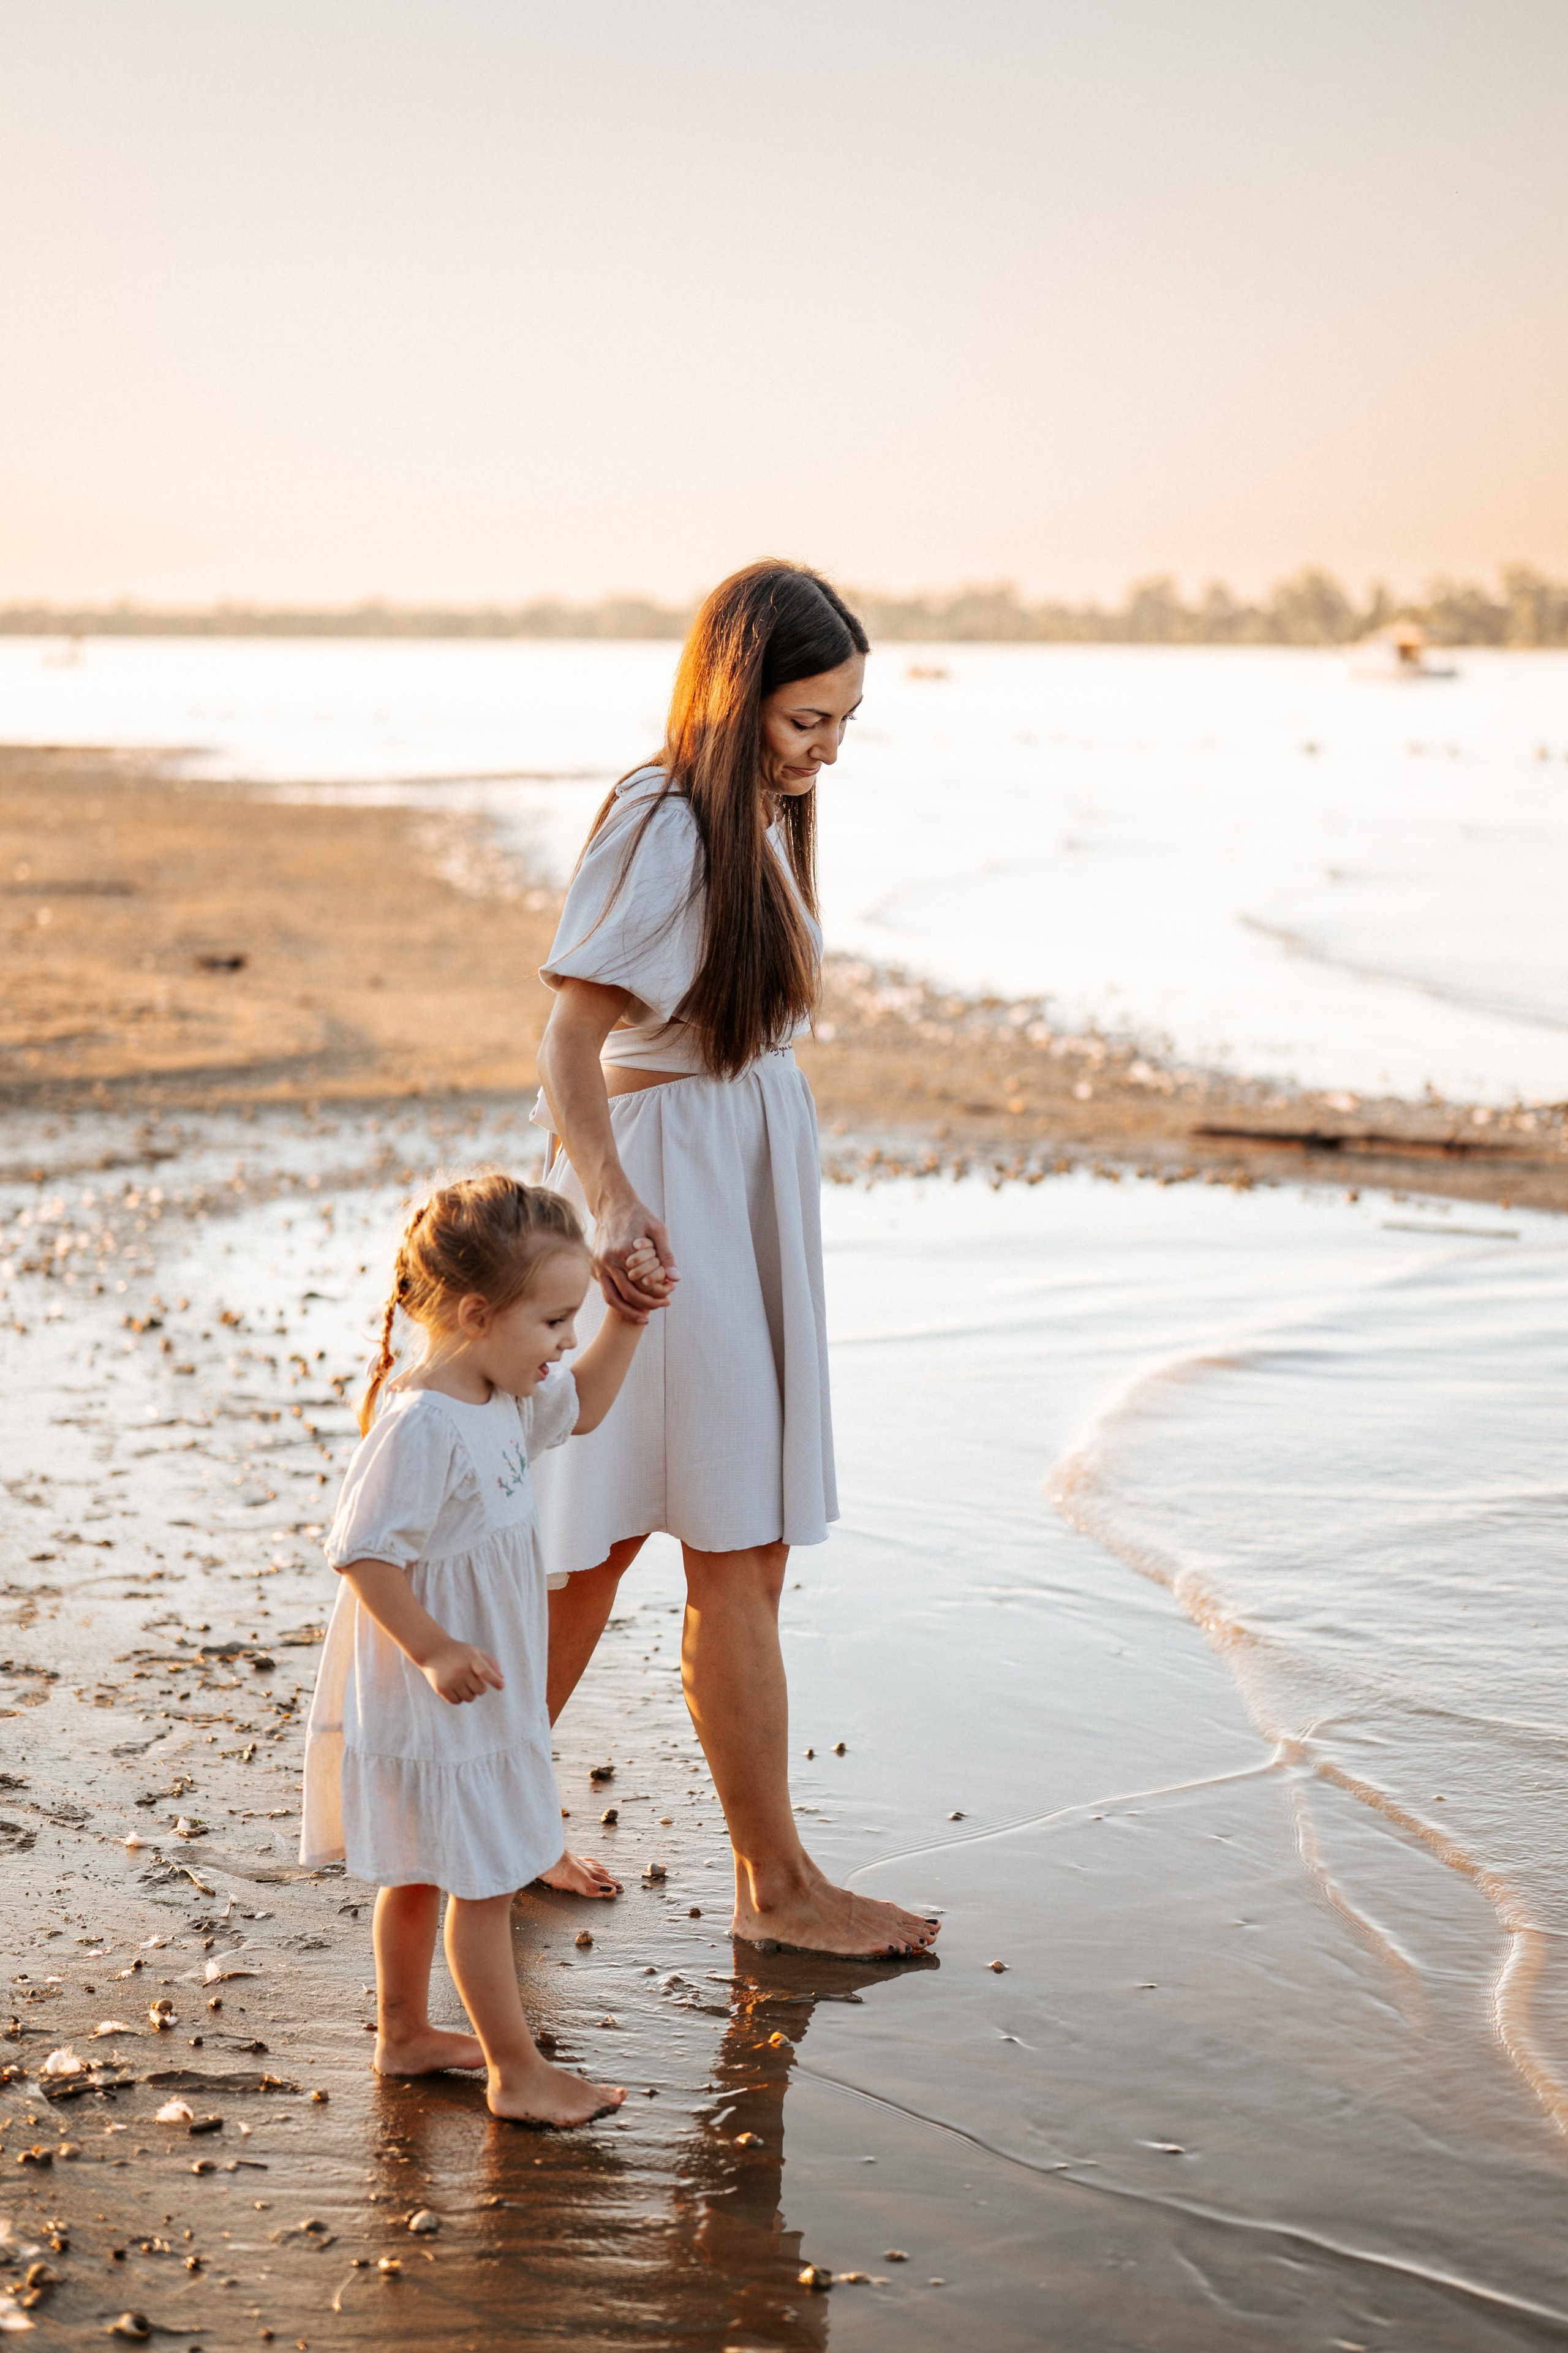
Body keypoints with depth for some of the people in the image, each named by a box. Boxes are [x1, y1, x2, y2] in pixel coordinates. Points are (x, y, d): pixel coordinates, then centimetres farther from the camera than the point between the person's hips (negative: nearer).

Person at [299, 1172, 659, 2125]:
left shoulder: (506, 1393, 2)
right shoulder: (420, 1424, -28)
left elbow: (581, 1407, 20)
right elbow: (365, 1552, -27)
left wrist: (630, 1318, 8)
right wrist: (432, 1650, -28)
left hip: (477, 1698, 10)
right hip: (436, 1708, -10)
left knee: (421, 1870, 22)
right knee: (484, 1883, 1)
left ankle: (405, 2033, 36)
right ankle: (517, 2071, 11)